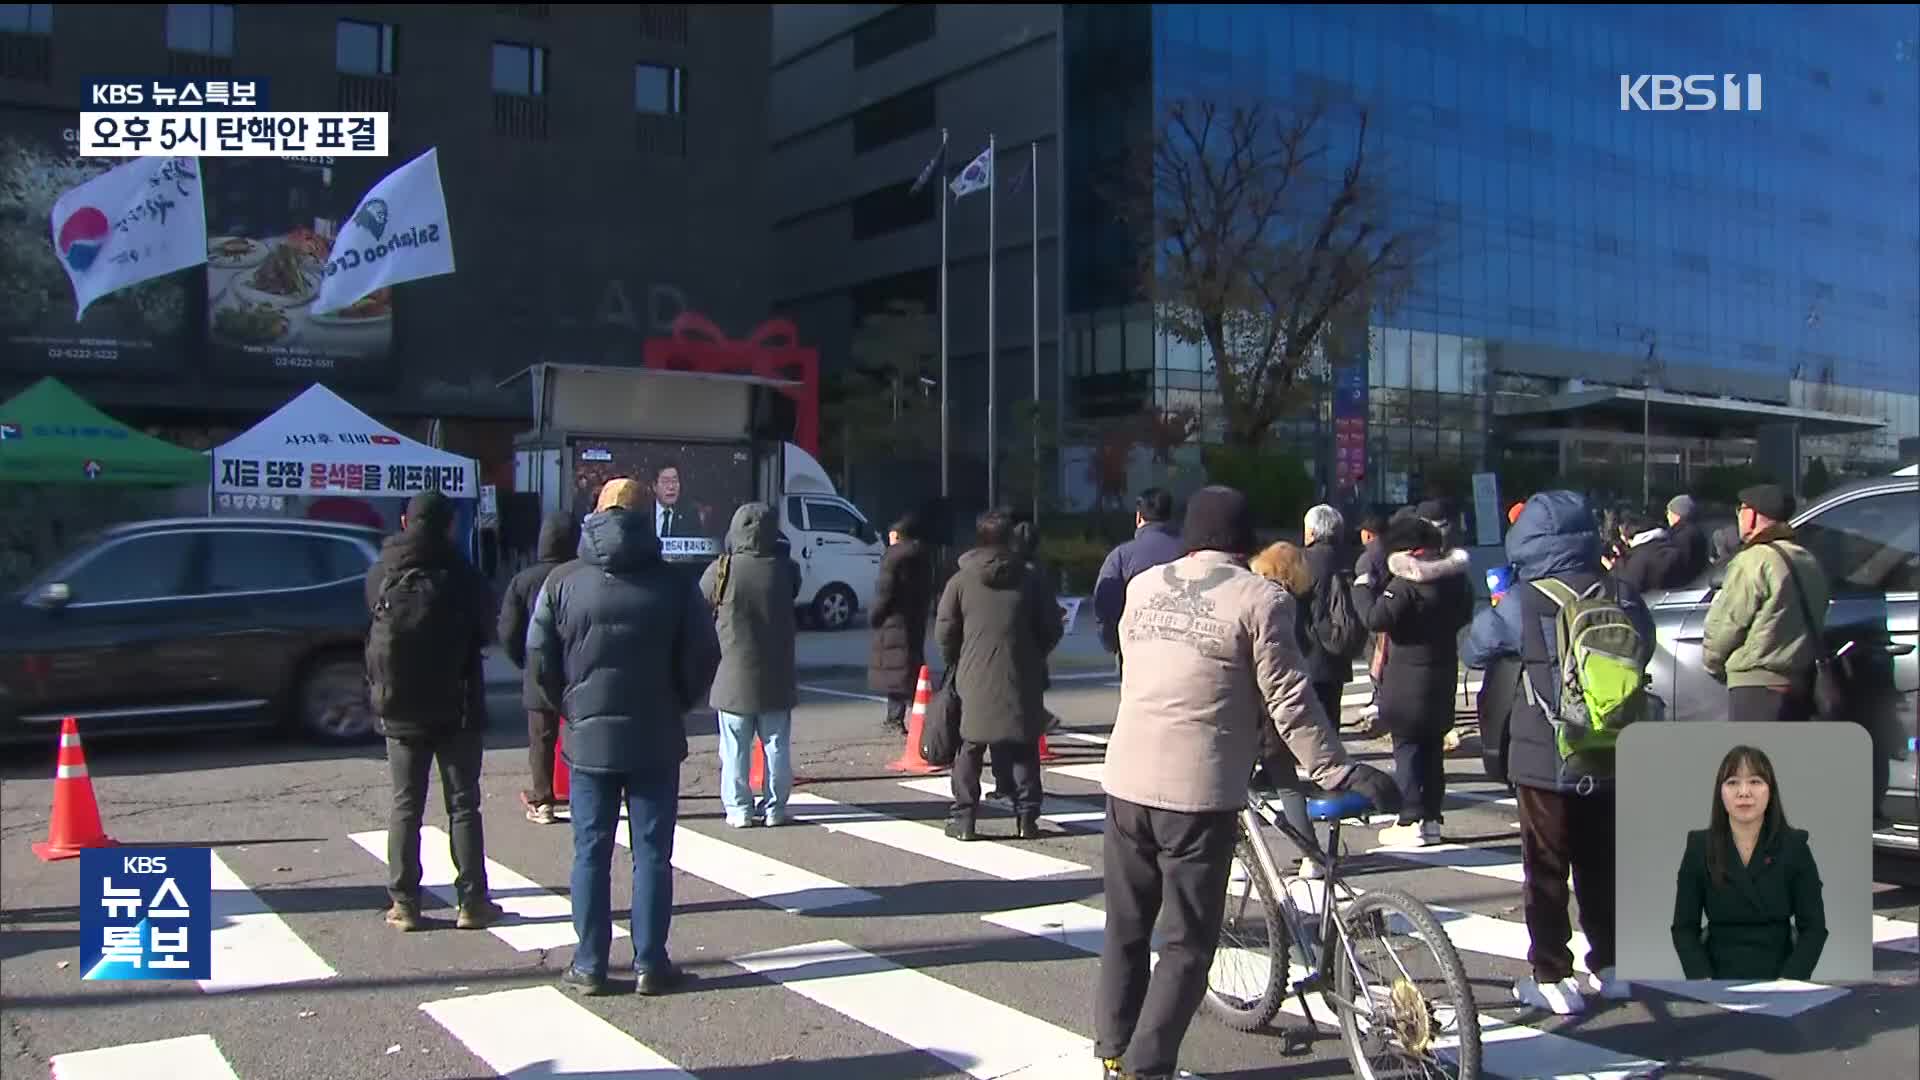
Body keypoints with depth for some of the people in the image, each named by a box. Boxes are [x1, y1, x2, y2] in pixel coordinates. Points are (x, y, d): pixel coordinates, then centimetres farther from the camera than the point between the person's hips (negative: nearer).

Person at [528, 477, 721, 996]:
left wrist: (572, 707, 13)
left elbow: (540, 660, -1)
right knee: (652, 853, 6)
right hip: (656, 741, -1)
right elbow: (702, 661, -3)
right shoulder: (674, 584, -4)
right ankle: (650, 963, 8)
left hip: (588, 738, 1)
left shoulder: (563, 582, -2)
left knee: (591, 853, 8)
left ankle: (589, 965, 12)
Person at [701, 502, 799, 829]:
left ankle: (739, 808, 9)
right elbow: (792, 604, 3)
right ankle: (774, 807, 13)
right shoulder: (782, 570, -9)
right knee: (777, 746, 10)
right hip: (775, 677, 1)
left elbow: (700, 601, 4)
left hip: (734, 676, -1)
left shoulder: (722, 570, -11)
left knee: (735, 748, 8)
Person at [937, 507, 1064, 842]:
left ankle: (963, 817, 5)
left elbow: (944, 631, -3)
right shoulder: (1028, 580, 3)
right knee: (1023, 750, 9)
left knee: (970, 749, 7)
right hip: (1022, 680, 1)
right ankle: (1027, 817, 10)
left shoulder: (961, 580, -1)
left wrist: (954, 664, 13)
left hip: (975, 680, -1)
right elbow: (1052, 627, 5)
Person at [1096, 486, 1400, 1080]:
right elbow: (1290, 702, -9)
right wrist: (1341, 773, -3)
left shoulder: (1143, 586, 8)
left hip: (1127, 781, 5)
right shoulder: (1258, 597, -7)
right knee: (1185, 945, 5)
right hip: (1198, 790, -5)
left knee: (1126, 930, 17)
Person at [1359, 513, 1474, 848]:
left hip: (1407, 677, -7)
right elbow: (1465, 615, 21)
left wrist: (1362, 588, -12)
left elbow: (1376, 619, -25)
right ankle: (1431, 817, 18)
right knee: (1433, 747, 13)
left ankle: (1411, 821, -2)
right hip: (1443, 673, 7)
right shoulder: (1454, 577, 6)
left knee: (1407, 747, -1)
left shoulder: (1405, 584, -18)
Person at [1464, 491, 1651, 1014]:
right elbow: (1644, 646, 16)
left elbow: (1473, 649, 0)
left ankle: (1550, 977, 6)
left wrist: (1494, 606, 16)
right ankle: (1609, 966, 27)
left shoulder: (1521, 604, -15)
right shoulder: (1622, 597, -3)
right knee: (1602, 863, 17)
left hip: (1544, 760, -4)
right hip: (1610, 759, 5)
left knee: (1545, 868, 5)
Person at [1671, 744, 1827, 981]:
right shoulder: (1699, 847, -1)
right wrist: (1703, 980, -14)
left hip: (1778, 974, 0)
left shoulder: (1794, 846, -1)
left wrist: (1787, 982, -15)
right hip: (1718, 974, 0)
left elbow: (1814, 927, -2)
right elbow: (1684, 928, 1)